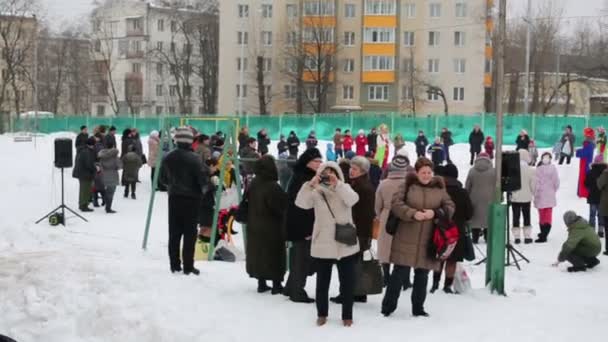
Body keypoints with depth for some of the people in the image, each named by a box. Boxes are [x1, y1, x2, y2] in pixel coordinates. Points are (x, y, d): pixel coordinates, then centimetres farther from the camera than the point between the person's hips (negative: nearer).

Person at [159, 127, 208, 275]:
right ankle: (188, 266, 1)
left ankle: (174, 264, 15)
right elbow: (203, 177, -15)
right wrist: (202, 190, 5)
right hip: (191, 198, -5)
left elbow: (163, 179, 10)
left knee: (174, 232, 11)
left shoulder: (168, 158, 1)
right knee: (190, 233, 1)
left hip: (174, 197, 5)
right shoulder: (194, 158, -16)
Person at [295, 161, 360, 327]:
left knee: (347, 281, 6)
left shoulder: (344, 189, 1)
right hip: (322, 245, 0)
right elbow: (301, 203, -18)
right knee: (322, 281, 9)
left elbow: (352, 199, -22)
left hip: (345, 244, 0)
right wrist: (310, 185, -30)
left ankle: (347, 315, 19)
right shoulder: (316, 192, 0)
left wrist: (337, 184, -31)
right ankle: (321, 313, 24)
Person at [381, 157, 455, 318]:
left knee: (422, 275, 12)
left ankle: (418, 308, 25)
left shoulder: (439, 188, 6)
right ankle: (388, 306, 12)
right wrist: (413, 214, -21)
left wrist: (435, 213, -13)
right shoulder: (407, 185, -2)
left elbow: (450, 207, 5)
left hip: (428, 240, 3)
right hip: (407, 239, -3)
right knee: (400, 273, -2)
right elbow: (396, 203, -9)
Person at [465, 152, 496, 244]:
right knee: (488, 218, 9)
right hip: (489, 199, 0)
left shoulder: (472, 171, -2)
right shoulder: (493, 171, -4)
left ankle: (475, 238, 9)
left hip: (475, 199, 1)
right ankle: (488, 237, 13)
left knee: (476, 217, 8)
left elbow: (467, 186, 2)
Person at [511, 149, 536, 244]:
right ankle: (527, 236, 13)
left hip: (514, 197, 0)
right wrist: (533, 193, 11)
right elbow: (533, 184, -6)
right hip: (526, 197, 0)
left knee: (516, 217, 7)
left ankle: (517, 237, 6)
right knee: (526, 217, 12)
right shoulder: (530, 170, -11)